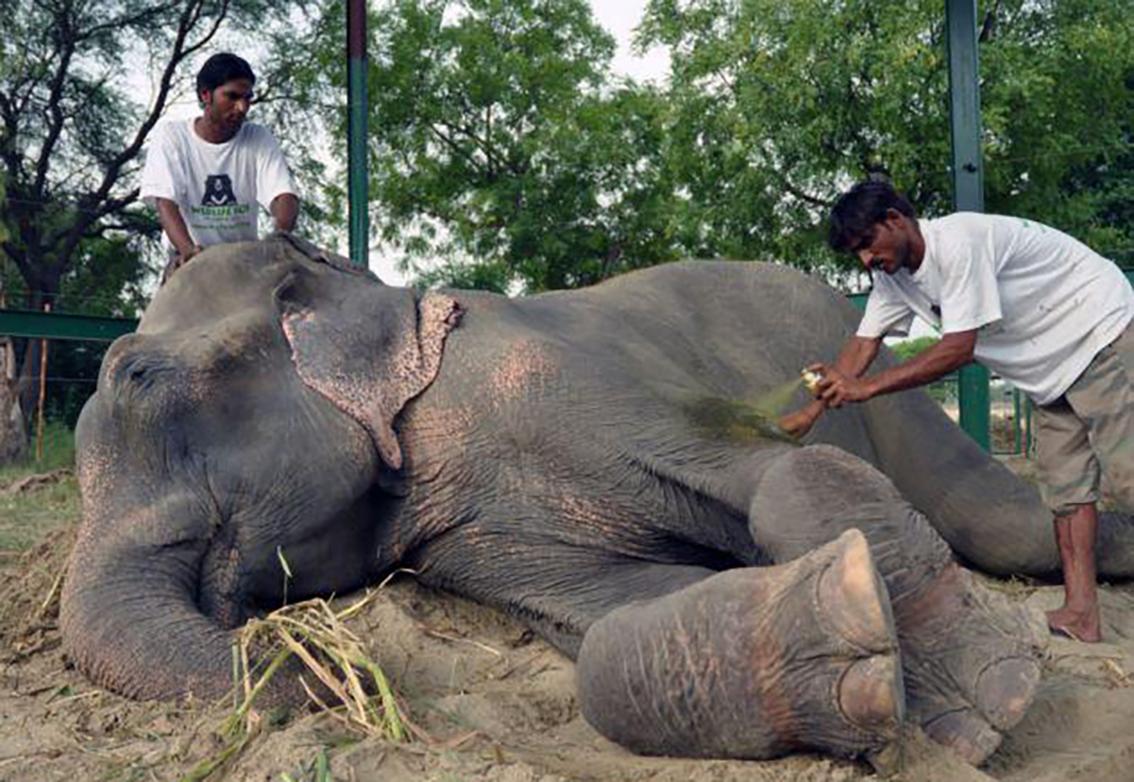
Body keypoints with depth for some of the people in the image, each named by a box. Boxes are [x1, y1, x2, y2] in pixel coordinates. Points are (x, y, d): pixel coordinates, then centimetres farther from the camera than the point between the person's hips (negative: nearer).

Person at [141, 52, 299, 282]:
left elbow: (285, 195, -16)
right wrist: (188, 250, -39)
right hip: (189, 260, -1)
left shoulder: (260, 140, -2)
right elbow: (164, 201, -18)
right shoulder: (172, 137, -6)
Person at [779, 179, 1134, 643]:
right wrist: (812, 412, -6)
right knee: (1064, 487, 3)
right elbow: (864, 344, 1)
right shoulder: (892, 277, 0)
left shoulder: (958, 241, -28)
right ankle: (1080, 613, 5)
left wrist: (868, 387, -29)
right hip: (1051, 370, 9)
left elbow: (959, 348, -29)